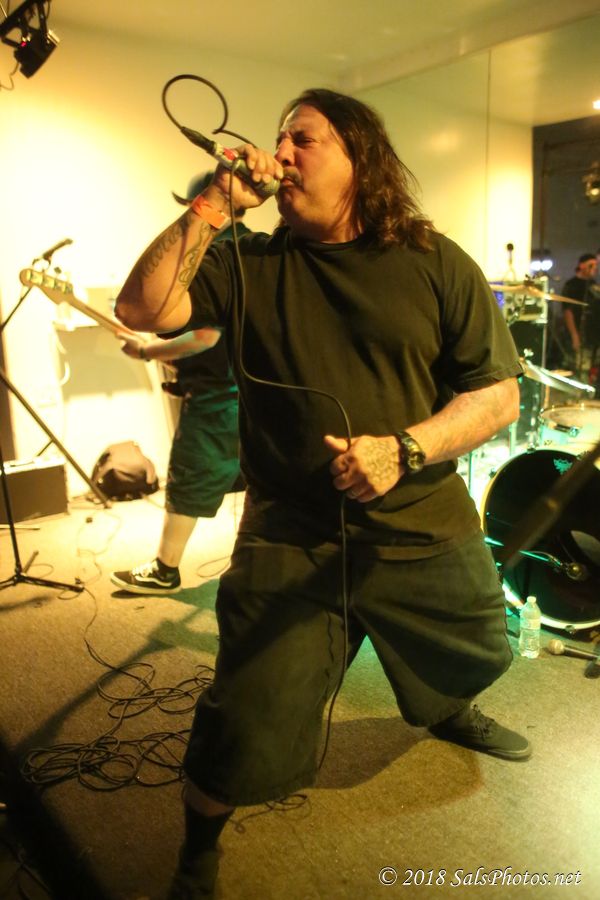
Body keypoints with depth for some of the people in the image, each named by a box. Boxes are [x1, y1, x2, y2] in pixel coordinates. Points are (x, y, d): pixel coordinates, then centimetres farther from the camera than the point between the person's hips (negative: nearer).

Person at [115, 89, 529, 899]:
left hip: (426, 531, 2)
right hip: (290, 541, -1)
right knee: (246, 737, 0)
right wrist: (214, 206, -15)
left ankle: (448, 713, 65)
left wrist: (406, 449, -22)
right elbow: (142, 309, -12)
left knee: (470, 664, 27)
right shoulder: (249, 266, -1)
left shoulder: (437, 265, -3)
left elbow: (500, 394, -6)